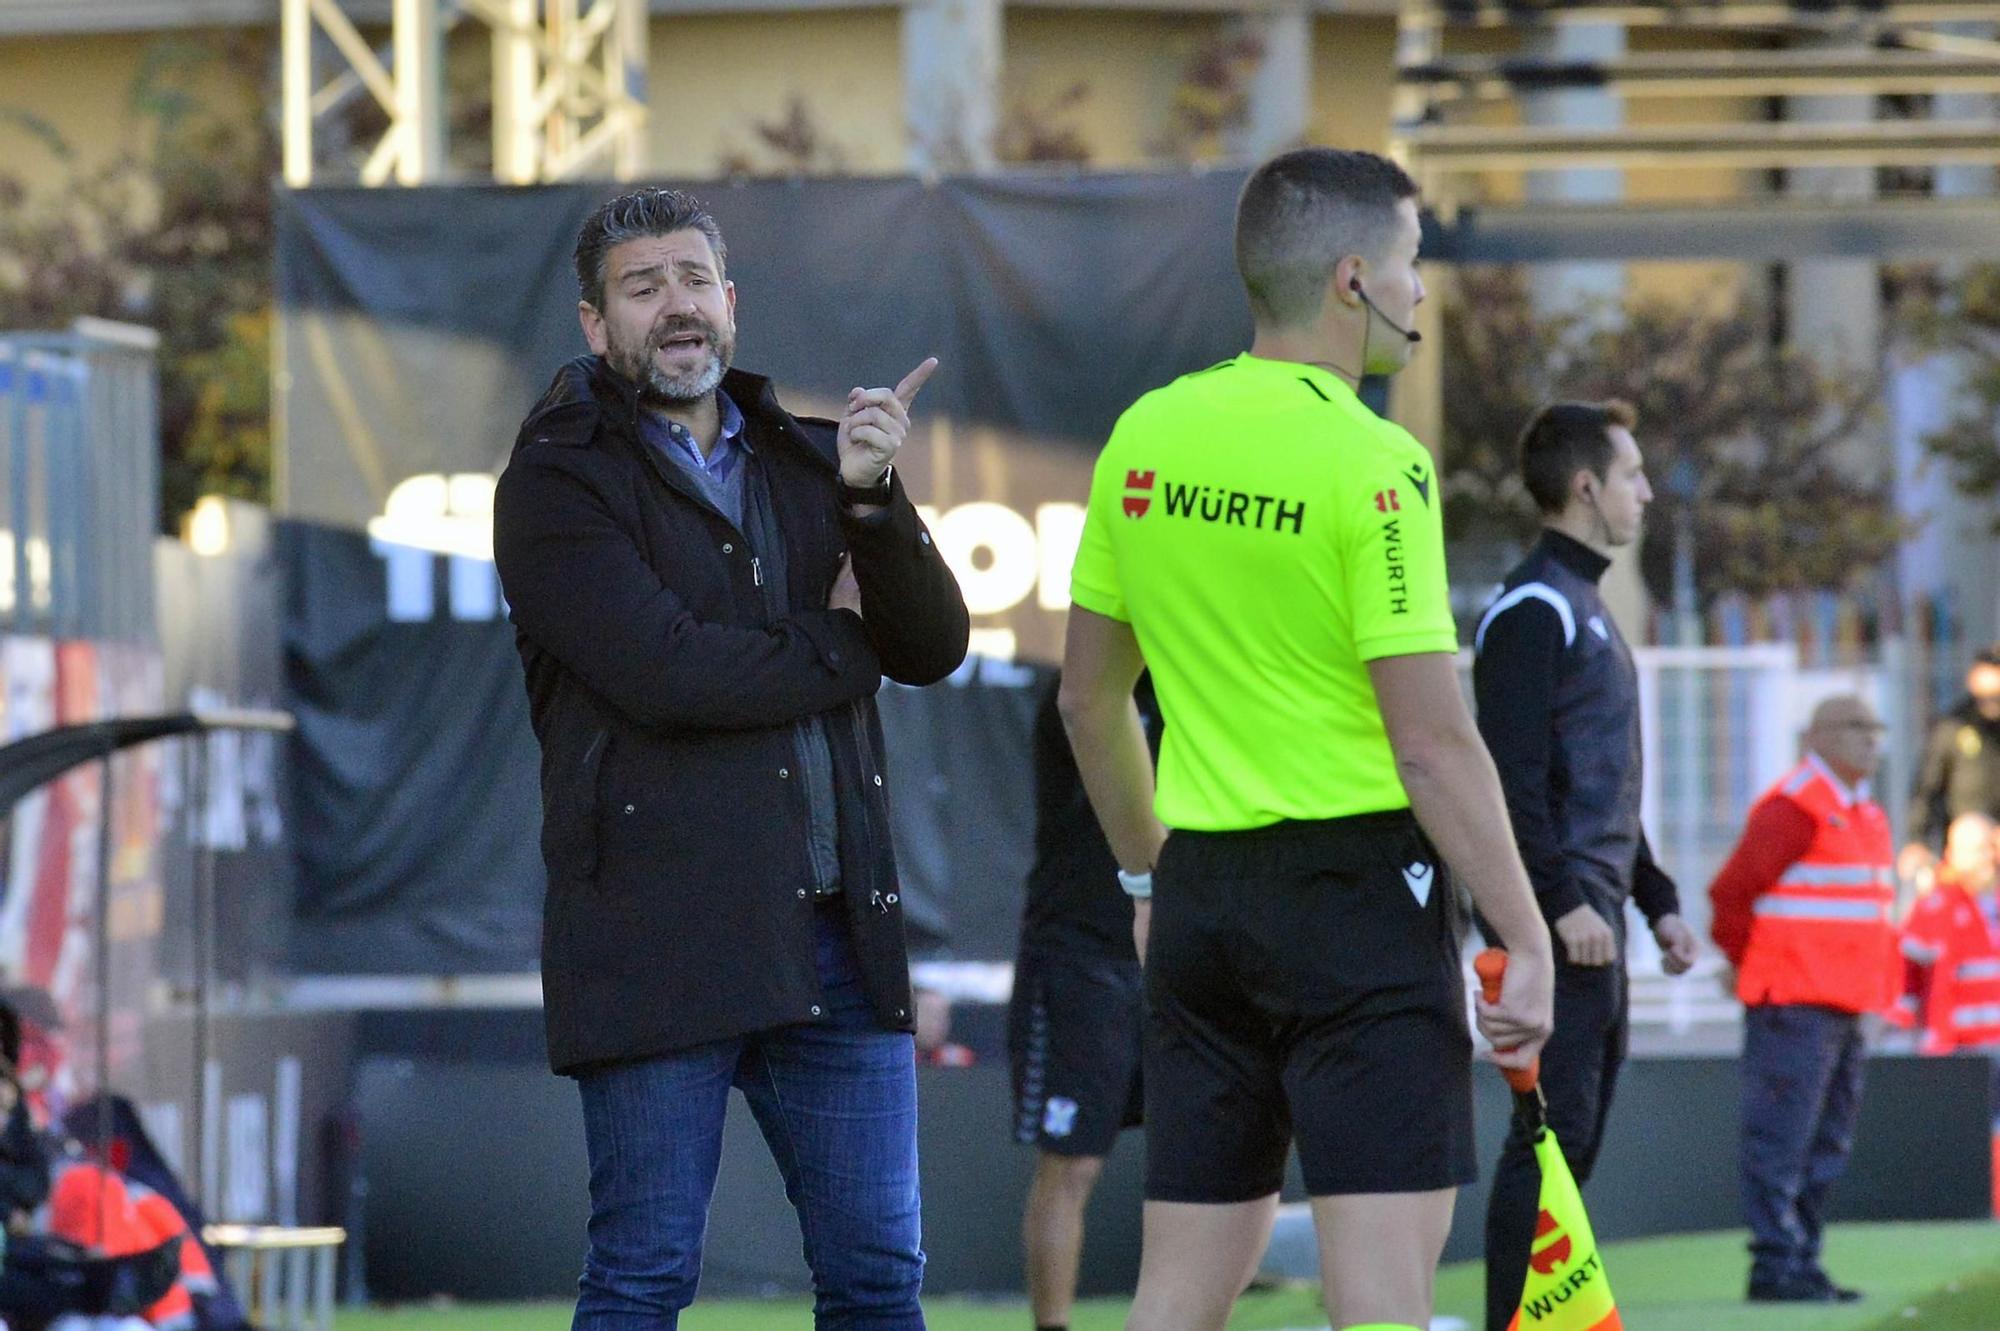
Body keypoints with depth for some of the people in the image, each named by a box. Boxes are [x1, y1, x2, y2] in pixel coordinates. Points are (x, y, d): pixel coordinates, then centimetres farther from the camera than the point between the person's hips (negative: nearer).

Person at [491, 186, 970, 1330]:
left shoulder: (810, 461, 17)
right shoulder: (558, 483, 0)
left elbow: (935, 647, 4)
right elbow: (664, 674, -15)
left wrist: (872, 498, -13)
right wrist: (839, 644, -1)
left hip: (838, 936, 5)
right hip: (661, 938, -5)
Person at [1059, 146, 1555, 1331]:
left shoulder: (1147, 436, 7)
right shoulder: (1371, 465, -13)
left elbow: (1090, 699, 15)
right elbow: (1432, 744, -15)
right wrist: (1529, 941, -10)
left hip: (1205, 890, 7)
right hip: (1364, 885, -7)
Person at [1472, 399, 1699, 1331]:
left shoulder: (1585, 608, 21)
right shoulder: (1533, 608, -10)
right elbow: (1512, 775, -19)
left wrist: (1655, 900, 24)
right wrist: (1561, 902, -24)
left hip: (1594, 921, 10)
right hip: (1558, 923, -10)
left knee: (1576, 1134, 10)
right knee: (1551, 1133, -13)